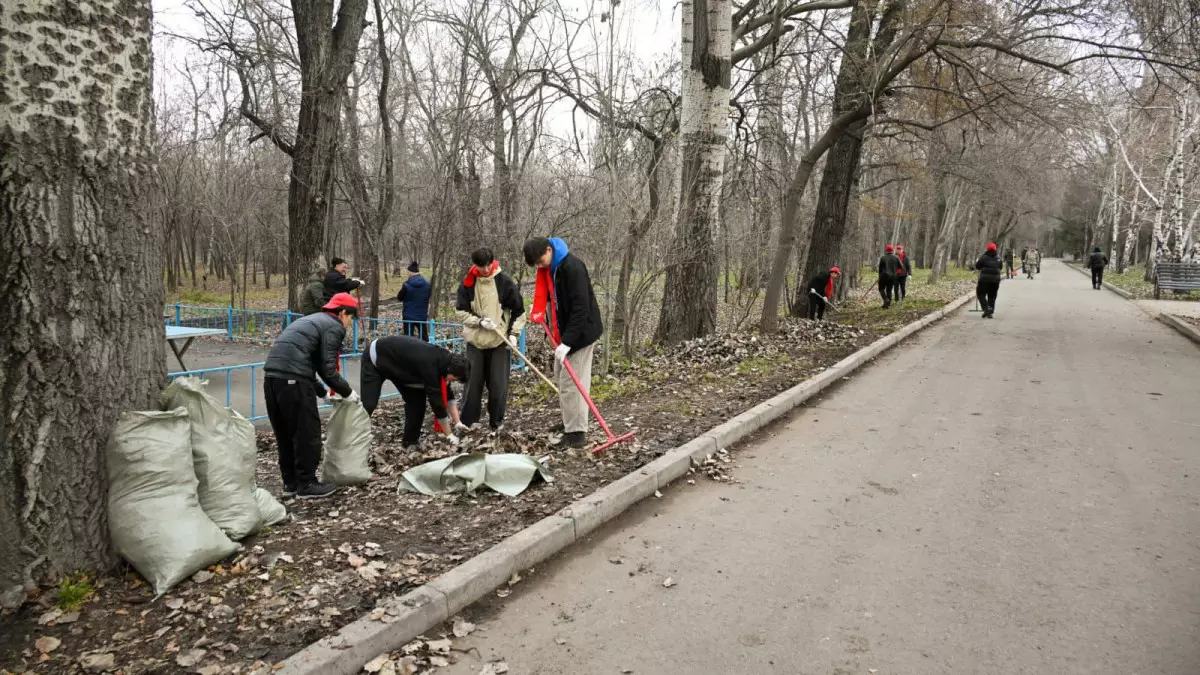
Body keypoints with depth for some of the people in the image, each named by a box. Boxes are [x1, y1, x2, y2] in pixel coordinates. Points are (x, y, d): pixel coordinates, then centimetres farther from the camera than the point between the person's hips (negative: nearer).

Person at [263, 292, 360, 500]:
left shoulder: (312, 320, 28)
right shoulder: (334, 326, 1)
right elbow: (327, 368, -6)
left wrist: (322, 391, 28)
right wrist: (347, 392, 7)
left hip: (272, 375, 9)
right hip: (293, 379, -9)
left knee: (285, 433, 17)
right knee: (307, 432, 3)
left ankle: (290, 482, 26)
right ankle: (306, 484, 10)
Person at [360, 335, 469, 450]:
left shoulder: (443, 359, -12)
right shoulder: (430, 366, -37)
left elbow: (447, 395, 0)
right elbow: (436, 401, -32)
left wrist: (457, 422, -3)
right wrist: (450, 435, -26)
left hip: (397, 360, 8)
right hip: (375, 358, -8)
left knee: (418, 399, -2)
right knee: (368, 404, -14)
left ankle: (410, 441, 8)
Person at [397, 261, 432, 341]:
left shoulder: (407, 285, -15)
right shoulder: (427, 285, -4)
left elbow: (399, 298, -3)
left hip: (408, 317, -3)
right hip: (422, 316, 3)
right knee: (424, 338, 17)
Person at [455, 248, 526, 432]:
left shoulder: (505, 281, -7)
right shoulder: (468, 283, -3)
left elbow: (519, 311, 0)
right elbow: (461, 311, 0)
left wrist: (514, 334, -8)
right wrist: (479, 322, -15)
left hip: (500, 340, -1)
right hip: (475, 340, 1)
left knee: (498, 384, -1)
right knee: (472, 382, 5)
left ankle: (497, 421, 15)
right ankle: (467, 421, 15)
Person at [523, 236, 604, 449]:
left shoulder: (572, 267, -26)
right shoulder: (547, 267, 2)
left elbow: (581, 308, -28)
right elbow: (543, 293, 13)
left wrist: (567, 342, -30)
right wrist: (539, 313, -7)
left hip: (581, 332, -10)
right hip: (564, 332, 10)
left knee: (571, 382, -10)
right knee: (561, 376, 17)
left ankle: (577, 433, -4)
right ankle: (569, 424, 30)